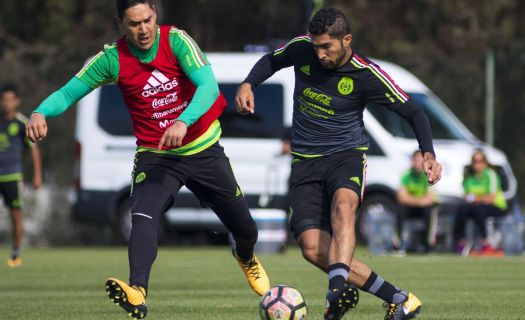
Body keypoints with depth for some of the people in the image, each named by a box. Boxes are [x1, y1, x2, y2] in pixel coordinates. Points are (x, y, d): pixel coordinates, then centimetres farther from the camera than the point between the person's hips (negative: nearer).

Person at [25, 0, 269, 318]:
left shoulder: (175, 40, -16)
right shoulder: (112, 59, -11)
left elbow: (208, 86, -28)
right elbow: (68, 93, -9)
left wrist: (184, 121, -45)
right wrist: (41, 113, -31)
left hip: (205, 150, 1)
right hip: (156, 156, 0)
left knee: (245, 228, 12)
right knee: (143, 217, -30)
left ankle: (246, 257, 48)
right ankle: (138, 291, -44)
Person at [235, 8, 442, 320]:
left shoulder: (367, 75, -13)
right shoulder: (302, 49, -5)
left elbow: (413, 112, -5)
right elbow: (271, 60, 18)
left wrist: (428, 154, -20)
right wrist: (247, 84, -1)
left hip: (347, 154, -3)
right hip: (306, 162, 3)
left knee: (342, 204, -40)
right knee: (312, 247, -16)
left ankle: (338, 288, -55)